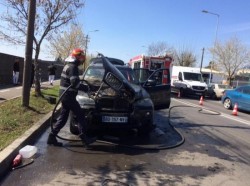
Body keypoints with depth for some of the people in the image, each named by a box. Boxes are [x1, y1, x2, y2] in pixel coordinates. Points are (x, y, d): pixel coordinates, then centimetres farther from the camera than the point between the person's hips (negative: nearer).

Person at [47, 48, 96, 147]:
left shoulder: (68, 66, 18)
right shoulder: (72, 67, -15)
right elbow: (75, 83, -25)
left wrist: (83, 86, 18)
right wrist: (86, 88, -15)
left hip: (64, 95, 10)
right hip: (68, 96, -10)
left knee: (63, 117, 14)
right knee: (80, 116, -3)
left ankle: (52, 136, 17)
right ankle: (84, 138, 0)